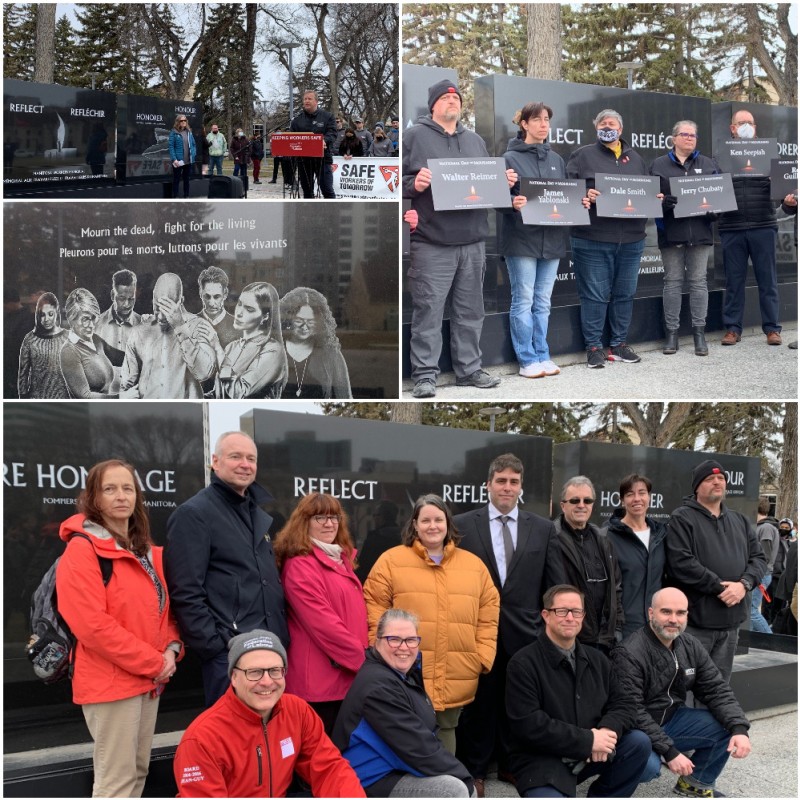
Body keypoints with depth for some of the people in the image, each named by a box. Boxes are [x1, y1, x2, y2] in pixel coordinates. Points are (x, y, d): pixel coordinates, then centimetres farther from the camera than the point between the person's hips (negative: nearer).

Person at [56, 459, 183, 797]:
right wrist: (153, 662, -17)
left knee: (137, 773, 14)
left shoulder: (149, 552, 14)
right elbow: (92, 624, -19)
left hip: (149, 680, 8)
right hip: (111, 680, -8)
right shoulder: (82, 549, -11)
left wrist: (171, 649, -3)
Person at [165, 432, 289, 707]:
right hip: (229, 654, -8)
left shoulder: (260, 516, 18)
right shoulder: (193, 514, -8)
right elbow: (185, 593, -14)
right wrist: (215, 644, -17)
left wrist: (280, 637, 14)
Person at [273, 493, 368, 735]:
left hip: (348, 676, 9)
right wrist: (364, 660, -15)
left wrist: (366, 657, 14)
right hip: (321, 681, -9)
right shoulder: (300, 565, -12)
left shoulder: (341, 559, 17)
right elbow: (323, 623, -19)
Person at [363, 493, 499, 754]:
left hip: (456, 682, 3)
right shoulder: (391, 561, 1)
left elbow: (488, 613, 13)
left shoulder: (474, 564, 12)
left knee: (446, 734, 13)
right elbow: (375, 611, -1)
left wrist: (483, 656, 3)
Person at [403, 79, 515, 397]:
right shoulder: (415, 136, 4)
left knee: (470, 311, 10)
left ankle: (469, 369, 19)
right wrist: (414, 184, -20)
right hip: (431, 243, -5)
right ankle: (425, 374, -1)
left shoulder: (475, 140, 21)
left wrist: (504, 181, 6)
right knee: (428, 311, -7)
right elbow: (399, 180, 0)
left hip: (473, 241, 6)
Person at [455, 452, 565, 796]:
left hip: (524, 632, 2)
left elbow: (555, 586, 5)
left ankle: (511, 763, 29)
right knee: (478, 702, 7)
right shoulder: (462, 525, -1)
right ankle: (473, 770, 21)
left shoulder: (543, 529, 4)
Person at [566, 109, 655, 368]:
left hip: (631, 239, 5)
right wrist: (585, 195, -23)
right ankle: (593, 346, 6)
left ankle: (619, 344, 20)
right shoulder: (583, 155, 4)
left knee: (625, 293, 10)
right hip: (593, 239, -5)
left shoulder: (635, 158, 19)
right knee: (595, 295, -3)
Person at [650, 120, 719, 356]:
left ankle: (699, 332, 8)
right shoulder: (659, 165, 8)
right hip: (671, 232, -1)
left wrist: (714, 210, -6)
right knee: (672, 282, 2)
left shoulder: (709, 164, 15)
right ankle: (672, 333, 7)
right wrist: (662, 202, -17)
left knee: (698, 281, 2)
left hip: (700, 232, 2)